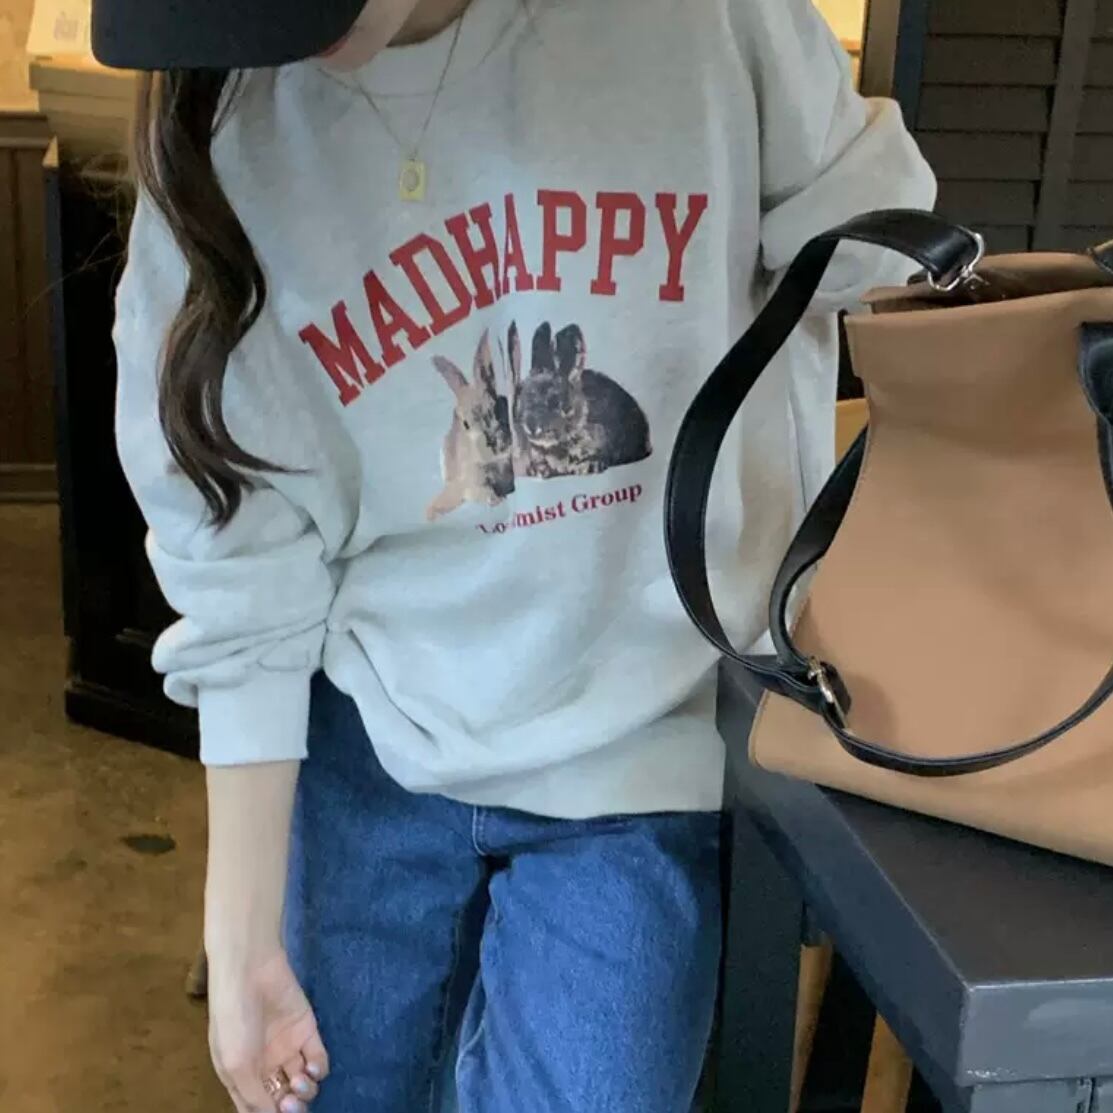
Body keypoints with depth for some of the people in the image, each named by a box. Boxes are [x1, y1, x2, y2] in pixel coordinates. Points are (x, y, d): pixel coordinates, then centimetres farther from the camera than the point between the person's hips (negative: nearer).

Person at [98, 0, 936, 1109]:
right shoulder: (217, 156, -10)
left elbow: (871, 256, 0)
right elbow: (247, 579, -8)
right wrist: (242, 938, -5)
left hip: (651, 757, -1)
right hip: (368, 746, 2)